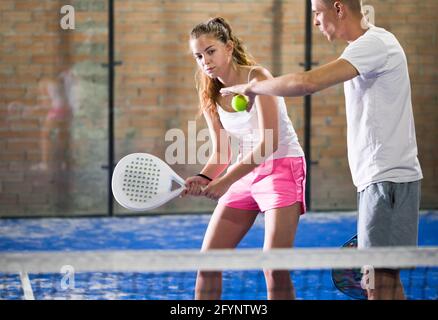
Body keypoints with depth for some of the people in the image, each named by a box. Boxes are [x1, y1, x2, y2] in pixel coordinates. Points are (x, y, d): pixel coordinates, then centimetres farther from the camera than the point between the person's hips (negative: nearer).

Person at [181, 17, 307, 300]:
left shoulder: (257, 77, -15)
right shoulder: (210, 96, 3)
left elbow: (269, 143, -23)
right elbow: (221, 154, 6)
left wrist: (226, 180, -28)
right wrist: (204, 178, -16)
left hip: (282, 167, -7)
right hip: (246, 173, 7)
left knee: (274, 268, -17)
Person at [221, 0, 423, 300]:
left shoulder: (374, 44, -16)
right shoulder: (372, 43, 17)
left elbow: (307, 83, -27)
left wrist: (252, 87, -13)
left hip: (388, 179, -10)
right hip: (376, 177, 10)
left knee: (380, 281, -11)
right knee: (383, 278, 13)